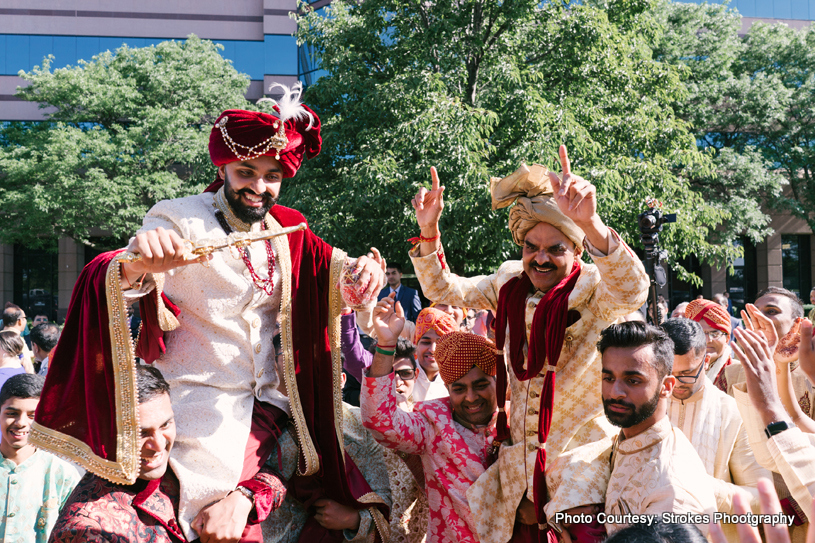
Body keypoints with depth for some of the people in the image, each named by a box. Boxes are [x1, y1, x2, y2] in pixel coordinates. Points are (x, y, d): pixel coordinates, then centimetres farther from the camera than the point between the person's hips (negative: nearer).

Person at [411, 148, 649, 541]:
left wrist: (590, 223, -51)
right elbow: (442, 289, 10)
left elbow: (632, 291, -34)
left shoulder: (595, 290, -11)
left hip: (581, 450, -4)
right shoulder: (510, 284, 5)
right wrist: (429, 231, -8)